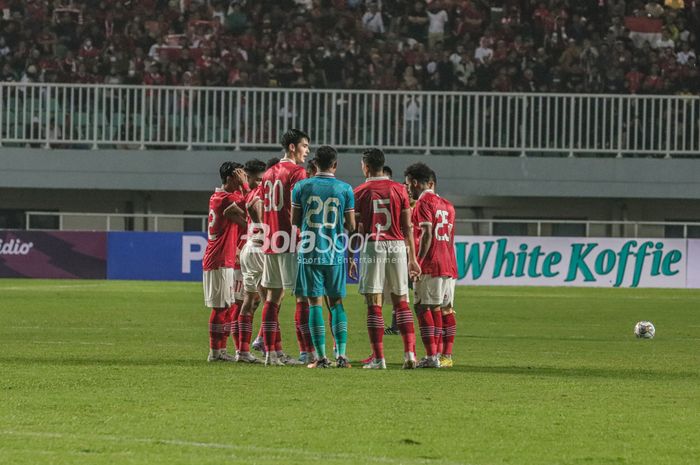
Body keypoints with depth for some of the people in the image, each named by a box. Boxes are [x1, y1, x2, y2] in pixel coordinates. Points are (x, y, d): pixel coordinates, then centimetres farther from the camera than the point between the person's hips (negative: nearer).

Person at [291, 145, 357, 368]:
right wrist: (352, 258, 13)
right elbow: (351, 227, 3)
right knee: (337, 302, 10)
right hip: (336, 254, 1)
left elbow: (295, 222, 4)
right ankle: (341, 354, 0)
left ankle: (321, 357, -3)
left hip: (310, 252, -1)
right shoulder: (345, 189, 1)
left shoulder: (301, 187, 0)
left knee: (315, 302, 1)